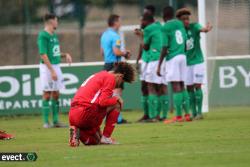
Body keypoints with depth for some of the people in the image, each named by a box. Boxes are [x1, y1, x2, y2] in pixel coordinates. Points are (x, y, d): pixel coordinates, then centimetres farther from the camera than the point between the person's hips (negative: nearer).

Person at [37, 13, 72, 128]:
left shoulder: (54, 35, 14)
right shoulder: (43, 36, -13)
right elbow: (43, 55, -19)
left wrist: (65, 55, 4)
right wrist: (52, 71, -22)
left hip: (56, 66, 8)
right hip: (47, 67, -8)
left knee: (56, 94, 10)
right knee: (47, 94, -4)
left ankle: (55, 121, 15)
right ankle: (46, 122, 0)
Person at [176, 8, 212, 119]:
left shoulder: (194, 26, -10)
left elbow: (202, 29, -32)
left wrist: (207, 29, -54)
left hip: (198, 61, -3)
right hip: (186, 63, 3)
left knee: (197, 86, -7)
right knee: (189, 88, 4)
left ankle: (199, 112, -4)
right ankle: (193, 113, 9)